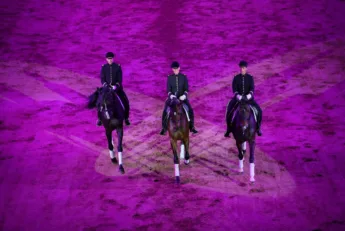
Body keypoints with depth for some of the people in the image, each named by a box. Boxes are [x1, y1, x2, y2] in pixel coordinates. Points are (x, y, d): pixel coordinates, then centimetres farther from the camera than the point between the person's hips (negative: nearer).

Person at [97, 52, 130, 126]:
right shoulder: (104, 67, -2)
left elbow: (120, 79, -7)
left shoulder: (118, 67, -5)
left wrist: (116, 86, -23)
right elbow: (102, 78, -2)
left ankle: (126, 118, 7)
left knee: (125, 102, -12)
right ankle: (100, 118, 5)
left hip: (117, 87, -1)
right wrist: (105, 84, -22)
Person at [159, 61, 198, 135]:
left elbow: (186, 88, -3)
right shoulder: (170, 77, -3)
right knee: (165, 112, -16)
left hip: (182, 98, 0)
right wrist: (170, 95, -24)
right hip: (172, 97, 0)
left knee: (190, 111, -14)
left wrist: (184, 95, -23)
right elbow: (168, 89, -3)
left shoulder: (184, 77, -4)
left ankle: (191, 127, 4)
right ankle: (164, 128, 1)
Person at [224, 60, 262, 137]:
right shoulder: (236, 78, -1)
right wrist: (237, 95, -29)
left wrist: (250, 94, -31)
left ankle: (258, 128, 6)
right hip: (238, 98, 0)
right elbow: (234, 89, -9)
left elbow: (252, 88, -10)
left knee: (259, 111, -15)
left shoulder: (250, 78, 0)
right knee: (229, 112, -21)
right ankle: (228, 129, -3)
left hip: (248, 98, 1)